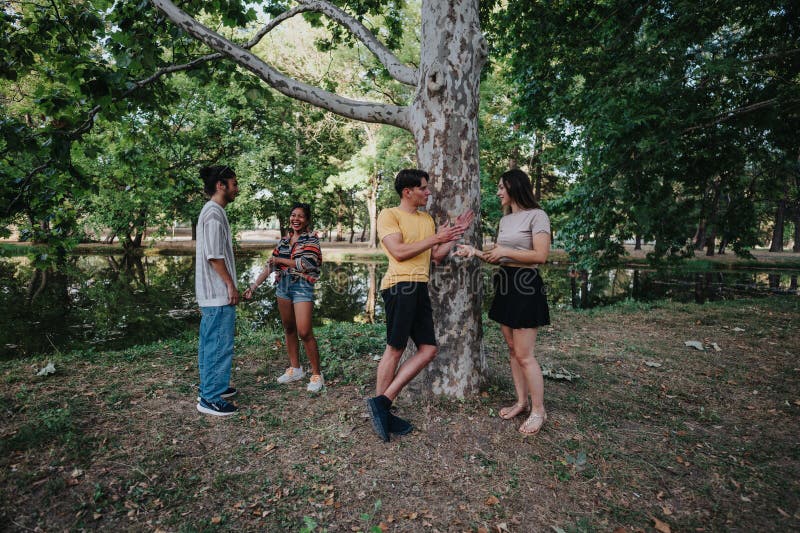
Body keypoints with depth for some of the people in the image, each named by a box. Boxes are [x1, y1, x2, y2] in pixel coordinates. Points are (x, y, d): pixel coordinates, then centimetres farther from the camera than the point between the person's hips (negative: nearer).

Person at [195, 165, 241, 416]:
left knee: (210, 343, 17)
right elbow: (214, 256, -21)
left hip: (211, 293, 11)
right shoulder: (214, 213, -15)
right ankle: (210, 398, 5)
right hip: (219, 293, -11)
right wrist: (230, 285, -15)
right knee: (220, 345, -4)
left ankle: (210, 387, 29)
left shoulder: (211, 212, 16)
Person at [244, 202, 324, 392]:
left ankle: (316, 375, 0)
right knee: (289, 329, 12)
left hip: (302, 286, -6)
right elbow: (270, 266, 15)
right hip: (283, 286, 6)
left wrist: (280, 260, -8)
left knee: (304, 332, -11)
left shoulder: (311, 239, -3)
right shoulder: (284, 240, 13)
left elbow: (305, 264, -17)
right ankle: (295, 369, 26)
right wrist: (254, 286, 11)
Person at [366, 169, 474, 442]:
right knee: (395, 348, -5)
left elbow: (437, 256, 19)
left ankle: (382, 403, 9)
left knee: (428, 349, 4)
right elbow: (399, 252, -13)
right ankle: (379, 404, 9)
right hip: (399, 285, -8)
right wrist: (436, 238, -11)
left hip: (420, 287, 8)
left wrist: (456, 233, 12)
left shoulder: (427, 219, 23)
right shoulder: (389, 215, 0)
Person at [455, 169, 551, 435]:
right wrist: (475, 252, 4)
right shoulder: (505, 220, 15)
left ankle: (538, 410, 11)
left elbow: (540, 255, -17)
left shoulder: (536, 215, -9)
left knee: (524, 354, -4)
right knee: (512, 350, 13)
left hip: (526, 285, -8)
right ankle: (522, 402, 25)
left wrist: (505, 251, -14)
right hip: (505, 283, 8)